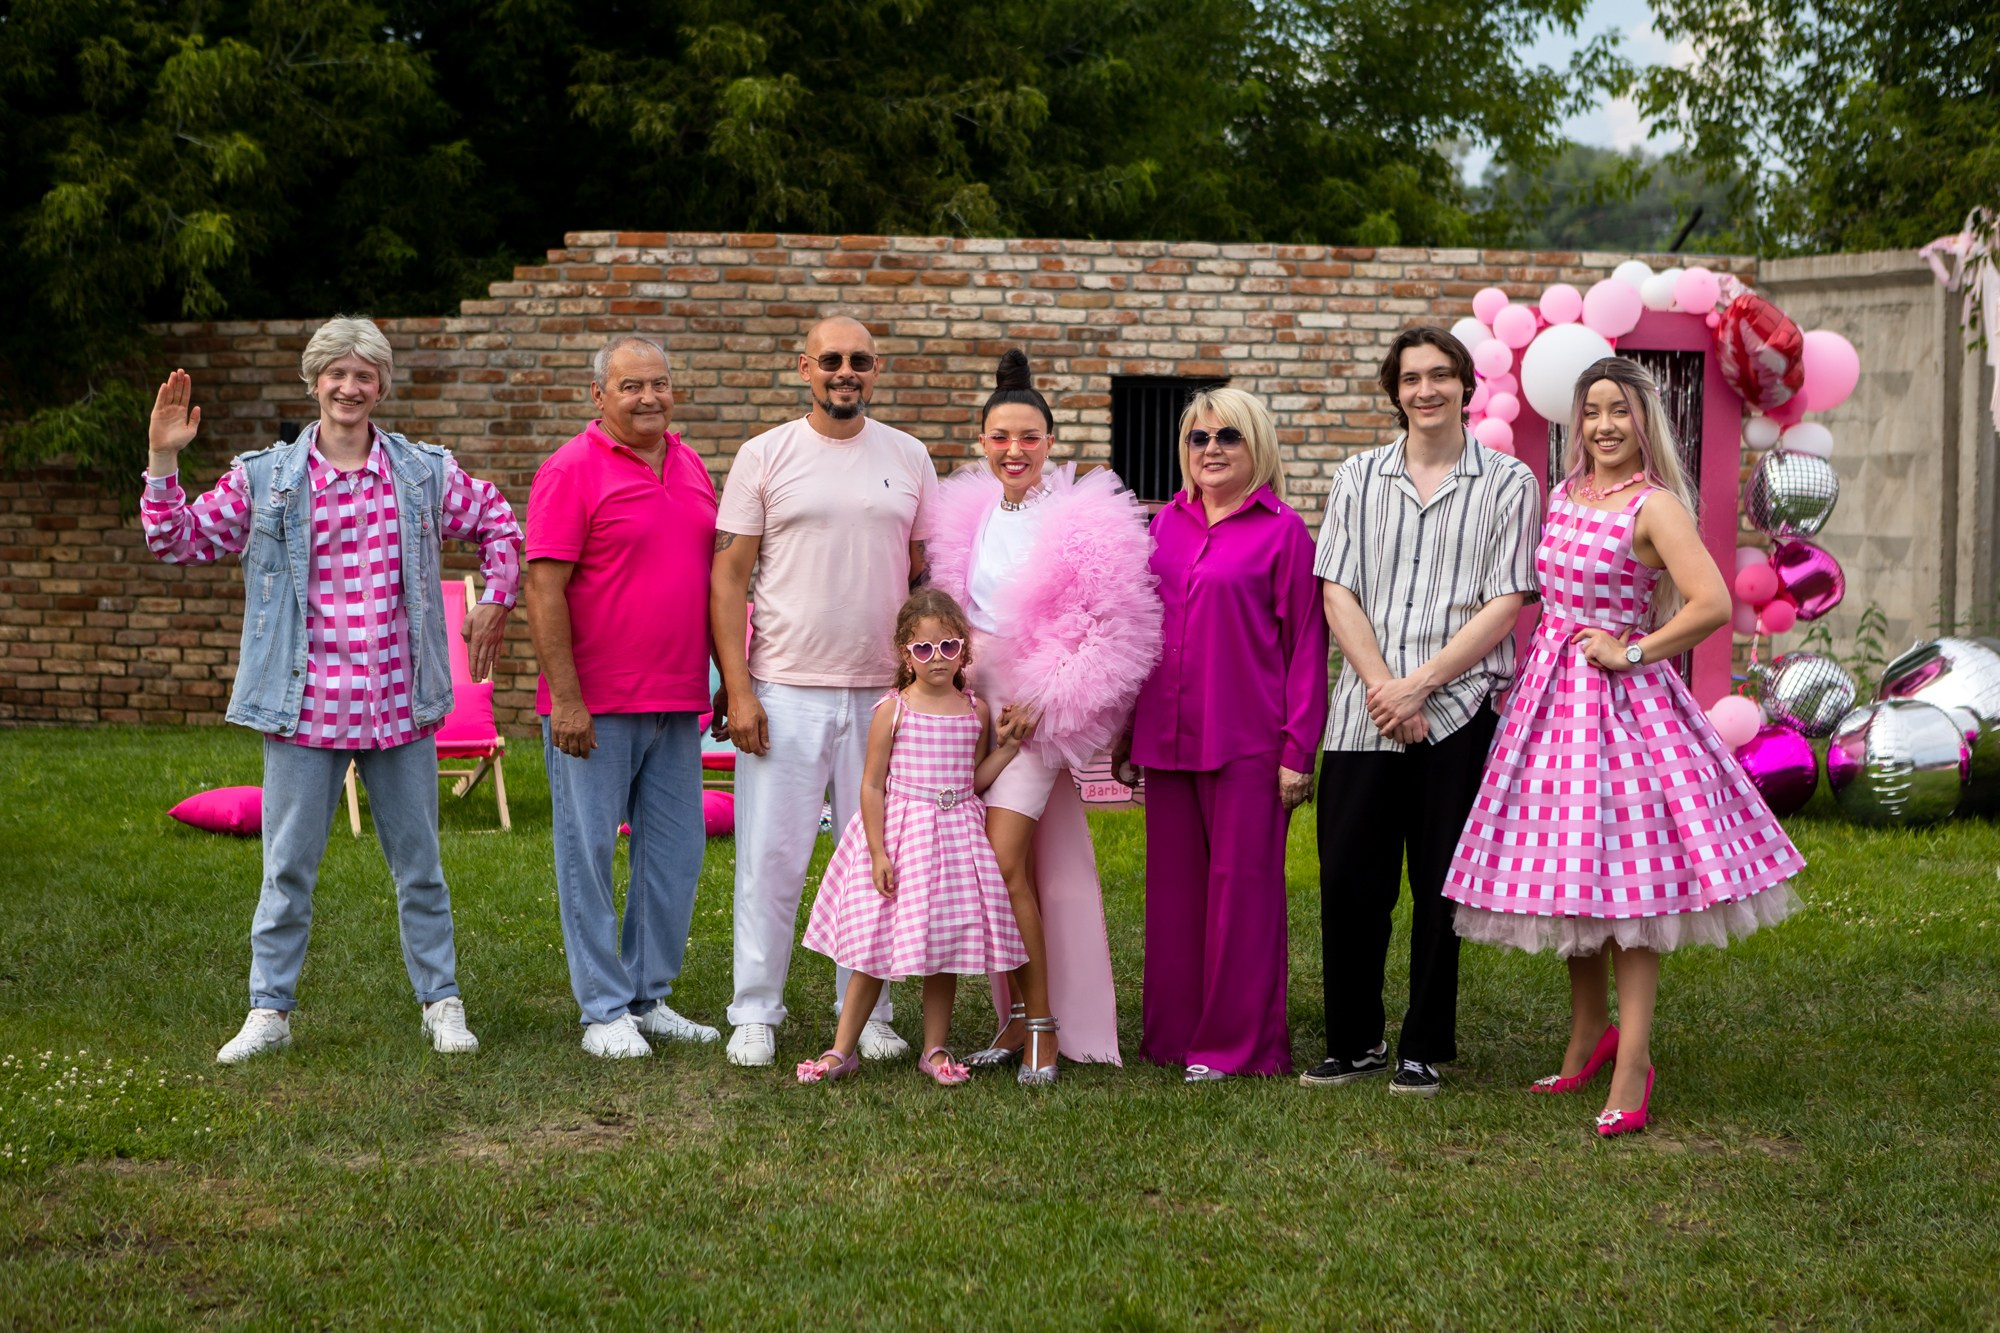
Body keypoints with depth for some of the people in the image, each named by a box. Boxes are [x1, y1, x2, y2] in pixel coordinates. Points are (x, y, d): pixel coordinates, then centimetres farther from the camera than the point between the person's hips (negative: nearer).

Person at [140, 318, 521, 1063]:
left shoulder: (425, 475, 5)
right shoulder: (264, 479, 2)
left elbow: (497, 524, 20)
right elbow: (180, 541, 3)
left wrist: (495, 600, 12)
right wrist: (162, 461, -7)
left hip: (400, 709, 1)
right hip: (305, 708, -1)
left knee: (418, 862, 10)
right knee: (287, 867, 4)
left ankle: (441, 1003, 20)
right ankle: (269, 1011, 13)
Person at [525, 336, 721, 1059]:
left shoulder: (690, 466, 13)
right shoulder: (572, 470, -8)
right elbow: (545, 589, -12)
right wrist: (566, 699, -17)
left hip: (676, 704, 7)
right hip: (595, 705, -7)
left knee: (675, 851, 10)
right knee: (589, 853, 1)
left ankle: (649, 997, 21)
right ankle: (605, 1010, 9)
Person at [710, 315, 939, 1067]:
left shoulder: (908, 460, 9)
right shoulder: (765, 457, 2)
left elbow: (925, 576, 13)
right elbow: (728, 576, 0)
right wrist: (736, 689, -8)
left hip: (882, 693, 2)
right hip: (784, 692, -2)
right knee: (771, 856, 0)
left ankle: (869, 1014, 16)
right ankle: (755, 1015, 9)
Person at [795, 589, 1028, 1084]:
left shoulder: (976, 712, 5)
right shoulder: (893, 710, -6)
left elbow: (972, 781, 8)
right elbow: (872, 785, -6)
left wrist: (1010, 745, -2)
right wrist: (878, 853, -12)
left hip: (955, 836, 3)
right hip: (899, 835, -3)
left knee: (946, 945, 6)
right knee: (875, 945, 0)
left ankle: (935, 1049, 19)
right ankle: (842, 1050, 9)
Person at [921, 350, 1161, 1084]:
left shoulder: (1085, 521, -9)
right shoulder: (966, 516, 10)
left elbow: (1114, 632, -11)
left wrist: (1042, 697, -13)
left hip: (1039, 712, -6)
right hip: (978, 706, 6)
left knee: (1005, 864, -14)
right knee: (1006, 868, 6)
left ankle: (1041, 1022, -6)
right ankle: (1018, 1017, 14)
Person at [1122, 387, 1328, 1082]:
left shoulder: (1283, 531, -3)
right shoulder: (1167, 524, 12)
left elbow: (1305, 644, -5)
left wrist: (1298, 749, -10)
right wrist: (1125, 733, 14)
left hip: (1246, 739, -5)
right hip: (1168, 738, 5)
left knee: (1241, 886, 0)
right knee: (1173, 888, 10)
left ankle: (1237, 1044, 9)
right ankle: (1173, 1033, 19)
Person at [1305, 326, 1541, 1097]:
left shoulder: (1507, 483, 3)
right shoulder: (1359, 478, 11)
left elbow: (1504, 605, -3)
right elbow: (1337, 593, 5)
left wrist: (1418, 686, -11)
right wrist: (1383, 688, -9)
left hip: (1459, 713, -2)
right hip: (1364, 713, 2)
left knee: (1440, 888, 2)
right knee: (1348, 881, 1)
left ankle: (1426, 1049, 13)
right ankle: (1355, 1041, 16)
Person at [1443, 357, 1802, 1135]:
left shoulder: (1655, 505, -11)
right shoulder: (1562, 495, 12)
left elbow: (1714, 604, -22)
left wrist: (1631, 652, -14)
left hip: (1619, 696, -7)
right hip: (1553, 693, 7)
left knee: (1625, 878, -8)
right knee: (1568, 872, 13)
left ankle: (1631, 1068, -6)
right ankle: (1589, 1033, 28)